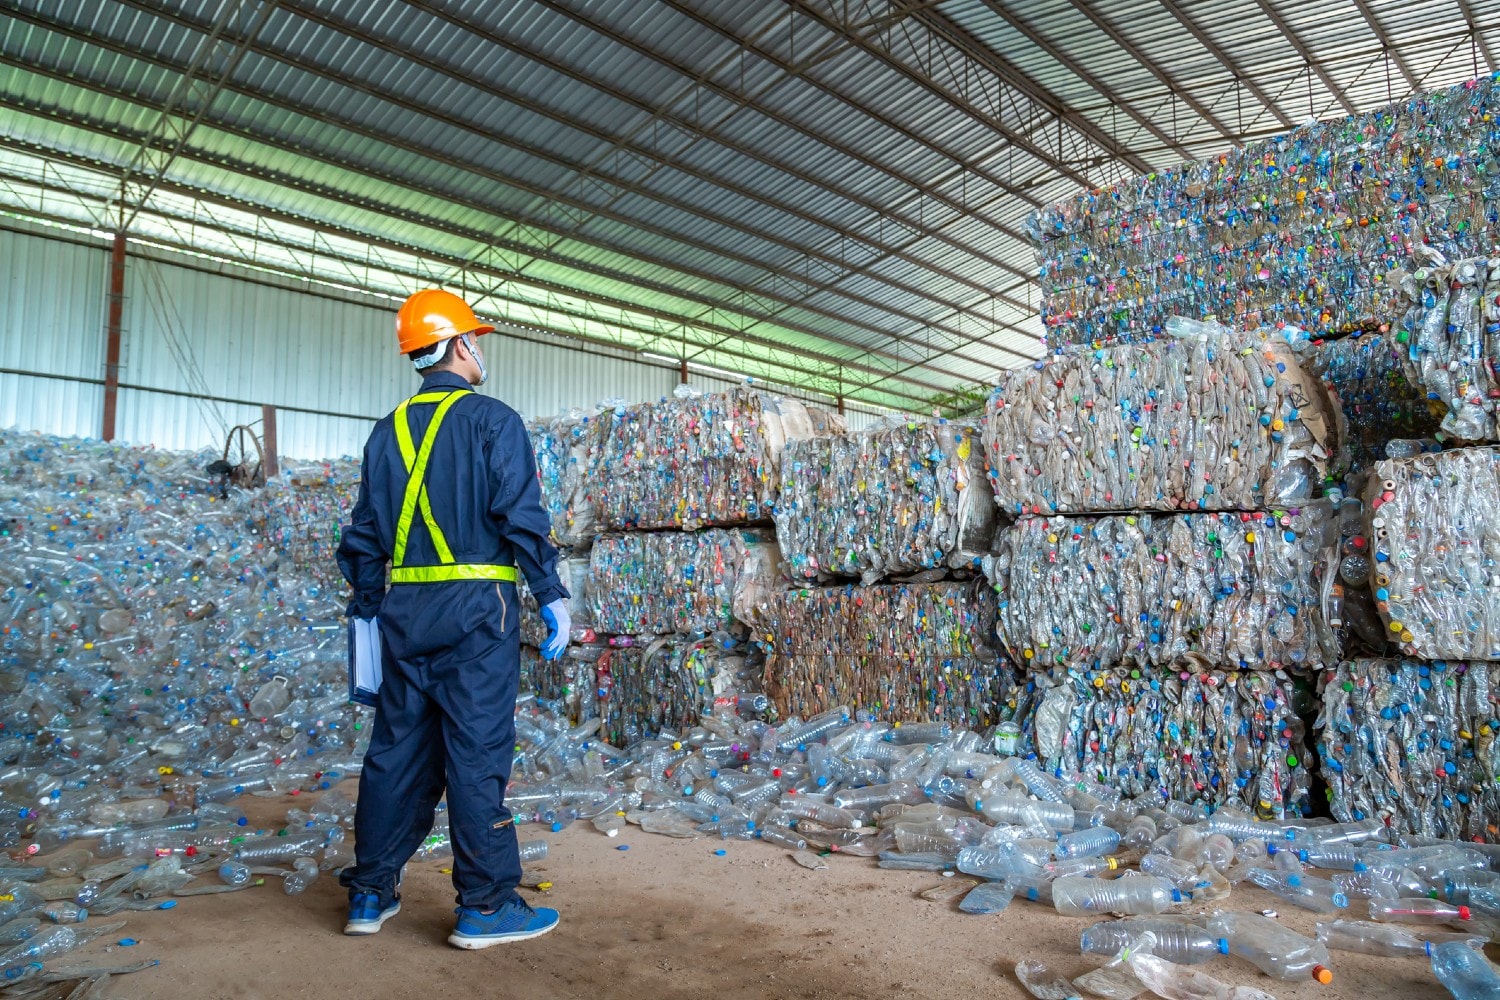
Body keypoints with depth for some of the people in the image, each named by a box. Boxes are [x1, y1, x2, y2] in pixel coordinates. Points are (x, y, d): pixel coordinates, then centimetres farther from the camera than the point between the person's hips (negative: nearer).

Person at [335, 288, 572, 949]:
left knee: (397, 747, 14)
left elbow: (363, 533, 15)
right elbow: (522, 517, -12)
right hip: (475, 607, -6)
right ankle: (486, 906, 6)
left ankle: (371, 893, 23)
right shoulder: (492, 421, -5)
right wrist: (552, 596, -7)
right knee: (477, 752, -1)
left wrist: (364, 609, 21)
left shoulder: (389, 430, 13)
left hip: (404, 609, 6)